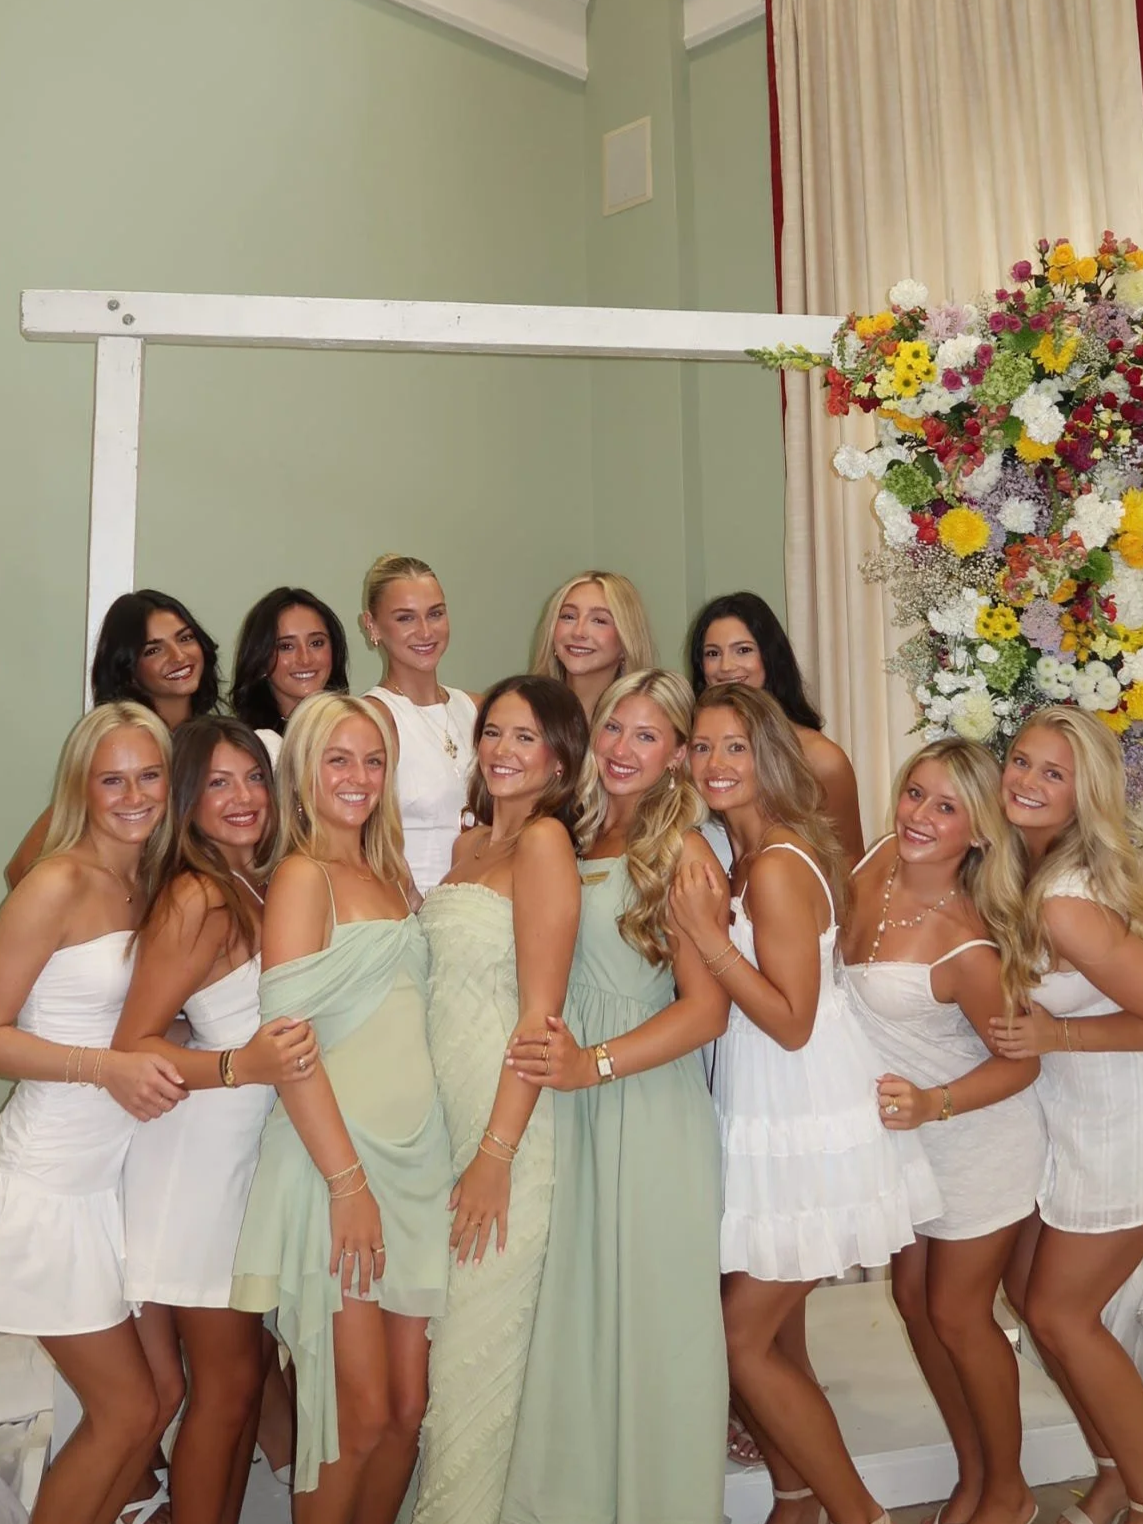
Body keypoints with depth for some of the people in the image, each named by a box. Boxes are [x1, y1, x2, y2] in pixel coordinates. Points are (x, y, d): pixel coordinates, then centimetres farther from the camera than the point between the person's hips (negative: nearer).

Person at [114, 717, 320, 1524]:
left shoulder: (256, 889, 8)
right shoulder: (195, 898, -16)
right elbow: (132, 1046, -18)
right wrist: (242, 1065, -31)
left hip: (246, 1152, 8)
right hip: (196, 1154, -8)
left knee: (243, 1372, 16)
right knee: (227, 1383, 4)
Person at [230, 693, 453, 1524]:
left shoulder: (390, 875, 15)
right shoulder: (303, 876, -7)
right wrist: (348, 1180, -17)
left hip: (416, 1157, 7)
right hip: (339, 1157, -7)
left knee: (410, 1408, 11)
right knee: (361, 1416, 1)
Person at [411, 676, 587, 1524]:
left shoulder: (544, 841, -11)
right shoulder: (468, 844, 12)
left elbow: (540, 1012, -16)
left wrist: (496, 1154, -18)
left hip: (505, 1123, -8)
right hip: (441, 1117, 8)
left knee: (474, 1353, 3)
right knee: (439, 1345, 16)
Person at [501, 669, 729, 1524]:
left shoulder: (683, 852, -6)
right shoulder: (571, 839, 8)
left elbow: (706, 1008, -11)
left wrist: (595, 1065, -18)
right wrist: (562, 1065, 0)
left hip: (650, 1107, -5)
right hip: (569, 1102, 5)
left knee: (651, 1314, 5)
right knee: (574, 1310, 13)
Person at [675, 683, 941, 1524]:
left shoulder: (777, 865, -20)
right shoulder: (743, 857, 9)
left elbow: (792, 1022, -21)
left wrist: (711, 936, -24)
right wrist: (711, 923, 0)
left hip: (809, 1131, -9)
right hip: (767, 1123, 9)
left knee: (743, 1340, 1)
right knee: (760, 1330, 17)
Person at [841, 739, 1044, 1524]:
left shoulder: (967, 949, -31)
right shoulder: (880, 863, -13)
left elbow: (1020, 1060, -18)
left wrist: (932, 1104, -29)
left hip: (976, 1140, -6)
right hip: (909, 1135, 7)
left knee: (957, 1313, 8)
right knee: (915, 1298, 16)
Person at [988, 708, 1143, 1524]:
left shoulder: (1068, 903, -28)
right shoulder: (1017, 869, -2)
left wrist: (1056, 1035, -24)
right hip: (1066, 1118, 8)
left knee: (1060, 1313, 5)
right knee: (1028, 1291, 16)